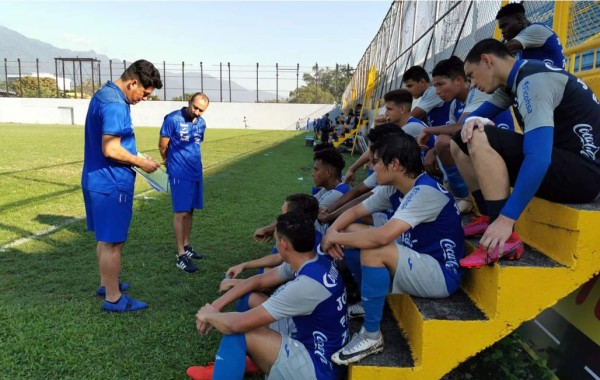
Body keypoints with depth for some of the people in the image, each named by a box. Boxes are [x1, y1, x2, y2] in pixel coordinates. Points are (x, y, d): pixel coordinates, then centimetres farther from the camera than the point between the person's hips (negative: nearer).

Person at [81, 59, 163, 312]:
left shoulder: (104, 94, 12)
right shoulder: (115, 104, -21)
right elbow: (111, 150, -26)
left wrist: (135, 158, 14)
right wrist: (142, 162, -13)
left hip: (98, 180, 10)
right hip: (112, 184, -10)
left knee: (105, 238, 21)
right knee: (113, 242, 0)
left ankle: (106, 283, 36)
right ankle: (113, 299, 12)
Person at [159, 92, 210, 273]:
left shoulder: (201, 123, 7)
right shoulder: (172, 119, -13)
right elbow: (162, 146, -5)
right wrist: (170, 162, 10)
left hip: (196, 172, 6)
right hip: (179, 174, -6)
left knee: (190, 211, 13)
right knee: (181, 212, -5)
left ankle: (186, 246, 26)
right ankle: (181, 255, 0)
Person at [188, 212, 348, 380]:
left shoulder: (306, 285, -31)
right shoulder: (314, 262, -4)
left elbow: (237, 324, -26)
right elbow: (259, 280, 9)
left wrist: (208, 315, -5)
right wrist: (216, 305, 4)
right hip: (311, 340, 9)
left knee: (238, 332, -20)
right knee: (249, 298, 8)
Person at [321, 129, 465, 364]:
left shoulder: (425, 191, -26)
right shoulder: (394, 189, 1)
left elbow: (383, 236, -37)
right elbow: (354, 212, 9)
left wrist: (336, 237, -24)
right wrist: (332, 231, -12)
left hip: (442, 274, -9)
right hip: (415, 259, 9)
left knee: (373, 251, -33)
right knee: (351, 231, 4)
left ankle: (371, 336, -14)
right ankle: (364, 300, 16)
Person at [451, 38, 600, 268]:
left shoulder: (533, 80, -20)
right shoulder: (514, 80, 9)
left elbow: (539, 157, -30)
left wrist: (506, 219, -32)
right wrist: (473, 121, -12)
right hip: (560, 159, 9)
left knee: (479, 140, -27)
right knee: (462, 143, 4)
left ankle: (506, 238, -23)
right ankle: (491, 219, 2)